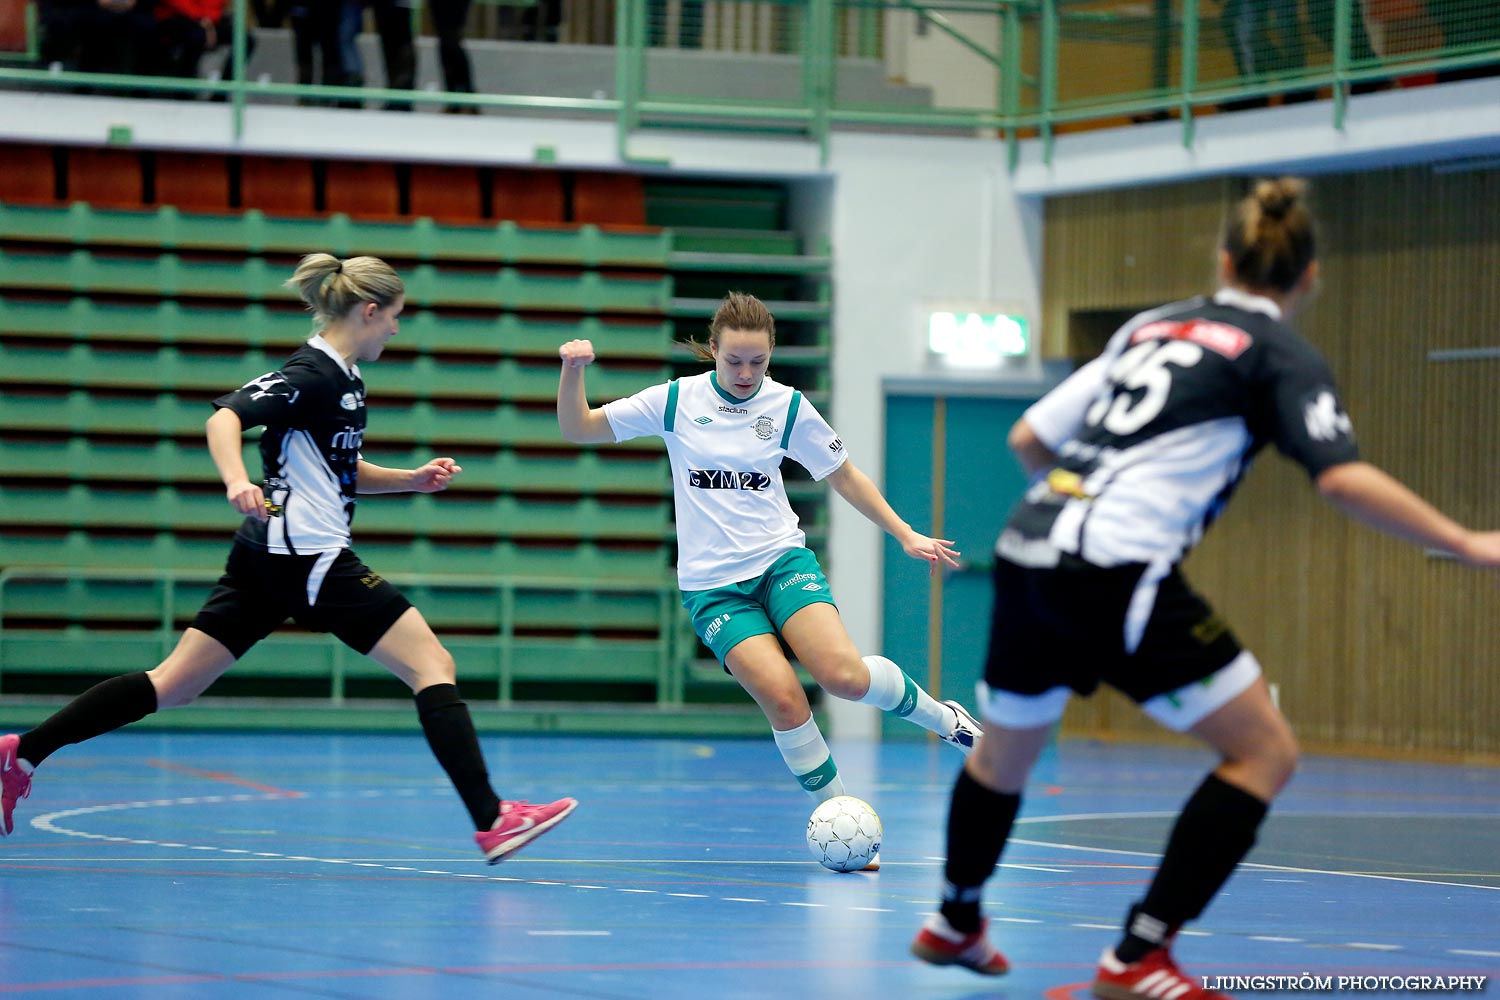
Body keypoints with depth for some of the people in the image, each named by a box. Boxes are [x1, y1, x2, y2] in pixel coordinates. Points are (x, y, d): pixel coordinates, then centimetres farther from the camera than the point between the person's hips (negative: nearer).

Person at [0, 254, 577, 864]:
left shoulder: (343, 378, 17)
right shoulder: (312, 373, -12)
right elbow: (225, 416, -24)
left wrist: (412, 479, 17)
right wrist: (237, 481, -41)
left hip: (269, 560, 10)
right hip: (308, 558, -10)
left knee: (173, 685, 9)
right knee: (433, 666, -9)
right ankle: (491, 822, -14)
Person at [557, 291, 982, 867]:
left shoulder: (788, 407, 0)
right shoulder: (675, 401, -2)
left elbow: (844, 476, 13)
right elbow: (577, 429, 3)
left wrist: (905, 535, 9)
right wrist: (573, 370, -15)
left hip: (782, 560, 1)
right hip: (711, 583, 0)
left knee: (842, 674, -24)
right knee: (783, 698, -21)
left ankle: (937, 715, 4)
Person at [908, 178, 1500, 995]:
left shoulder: (1150, 326, 21)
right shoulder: (1279, 353, 2)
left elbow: (1028, 437, 24)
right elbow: (1343, 479, -13)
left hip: (1026, 551, 7)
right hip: (1117, 572, -7)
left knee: (1003, 751, 29)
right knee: (1265, 750, 1)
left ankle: (954, 923, 49)